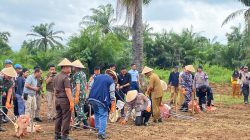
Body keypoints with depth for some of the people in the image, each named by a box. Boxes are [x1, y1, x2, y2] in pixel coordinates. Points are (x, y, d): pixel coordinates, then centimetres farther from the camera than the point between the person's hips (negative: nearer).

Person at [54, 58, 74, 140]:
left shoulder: (56, 77, 12)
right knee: (66, 118, -3)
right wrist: (71, 102, -20)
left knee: (58, 117, 13)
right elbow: (67, 90, -20)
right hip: (65, 100, -8)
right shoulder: (66, 77, -15)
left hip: (57, 99, 9)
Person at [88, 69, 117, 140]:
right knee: (103, 116, 1)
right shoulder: (111, 81, 2)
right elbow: (112, 94, -3)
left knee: (96, 113, 26)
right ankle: (101, 133, -4)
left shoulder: (97, 77, 18)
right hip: (102, 100, -6)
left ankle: (97, 127, 34)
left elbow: (90, 87, 15)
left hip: (92, 98, 6)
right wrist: (113, 106, -2)